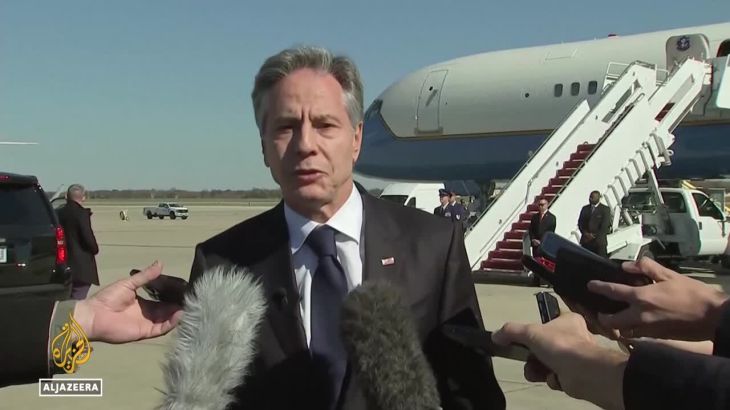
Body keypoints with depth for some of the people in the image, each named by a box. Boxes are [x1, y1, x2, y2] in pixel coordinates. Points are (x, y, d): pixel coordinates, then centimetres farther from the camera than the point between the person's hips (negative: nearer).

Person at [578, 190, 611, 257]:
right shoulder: (585, 208, 14)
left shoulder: (605, 209, 0)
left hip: (599, 242, -4)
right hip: (586, 241, 4)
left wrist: (594, 236, -12)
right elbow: (580, 223, 10)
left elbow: (605, 226, -7)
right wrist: (585, 233, -7)